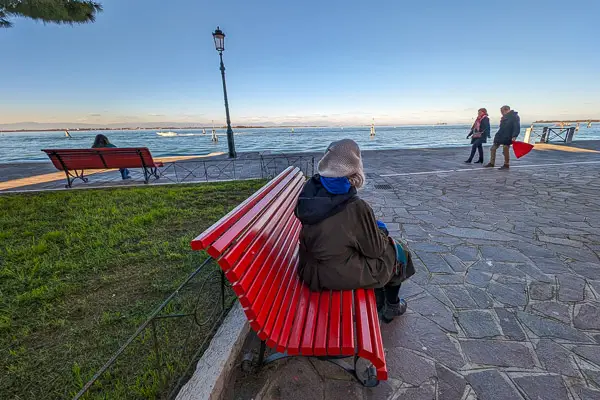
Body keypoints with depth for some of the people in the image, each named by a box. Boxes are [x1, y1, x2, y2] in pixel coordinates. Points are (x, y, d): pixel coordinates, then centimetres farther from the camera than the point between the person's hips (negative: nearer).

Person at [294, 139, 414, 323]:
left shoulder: (311, 190, -9)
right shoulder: (356, 206, -29)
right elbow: (374, 248, -15)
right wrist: (381, 231, 6)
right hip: (344, 275, -6)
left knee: (382, 245, 28)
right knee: (396, 252, 19)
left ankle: (378, 302, 45)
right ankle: (392, 306, 40)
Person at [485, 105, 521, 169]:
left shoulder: (515, 117, -11)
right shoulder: (504, 117, 13)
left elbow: (517, 127, -19)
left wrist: (514, 136, -28)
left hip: (507, 138, -8)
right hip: (500, 136, 8)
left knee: (505, 151, -3)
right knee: (493, 149, 7)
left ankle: (506, 165, 10)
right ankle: (492, 163, 16)